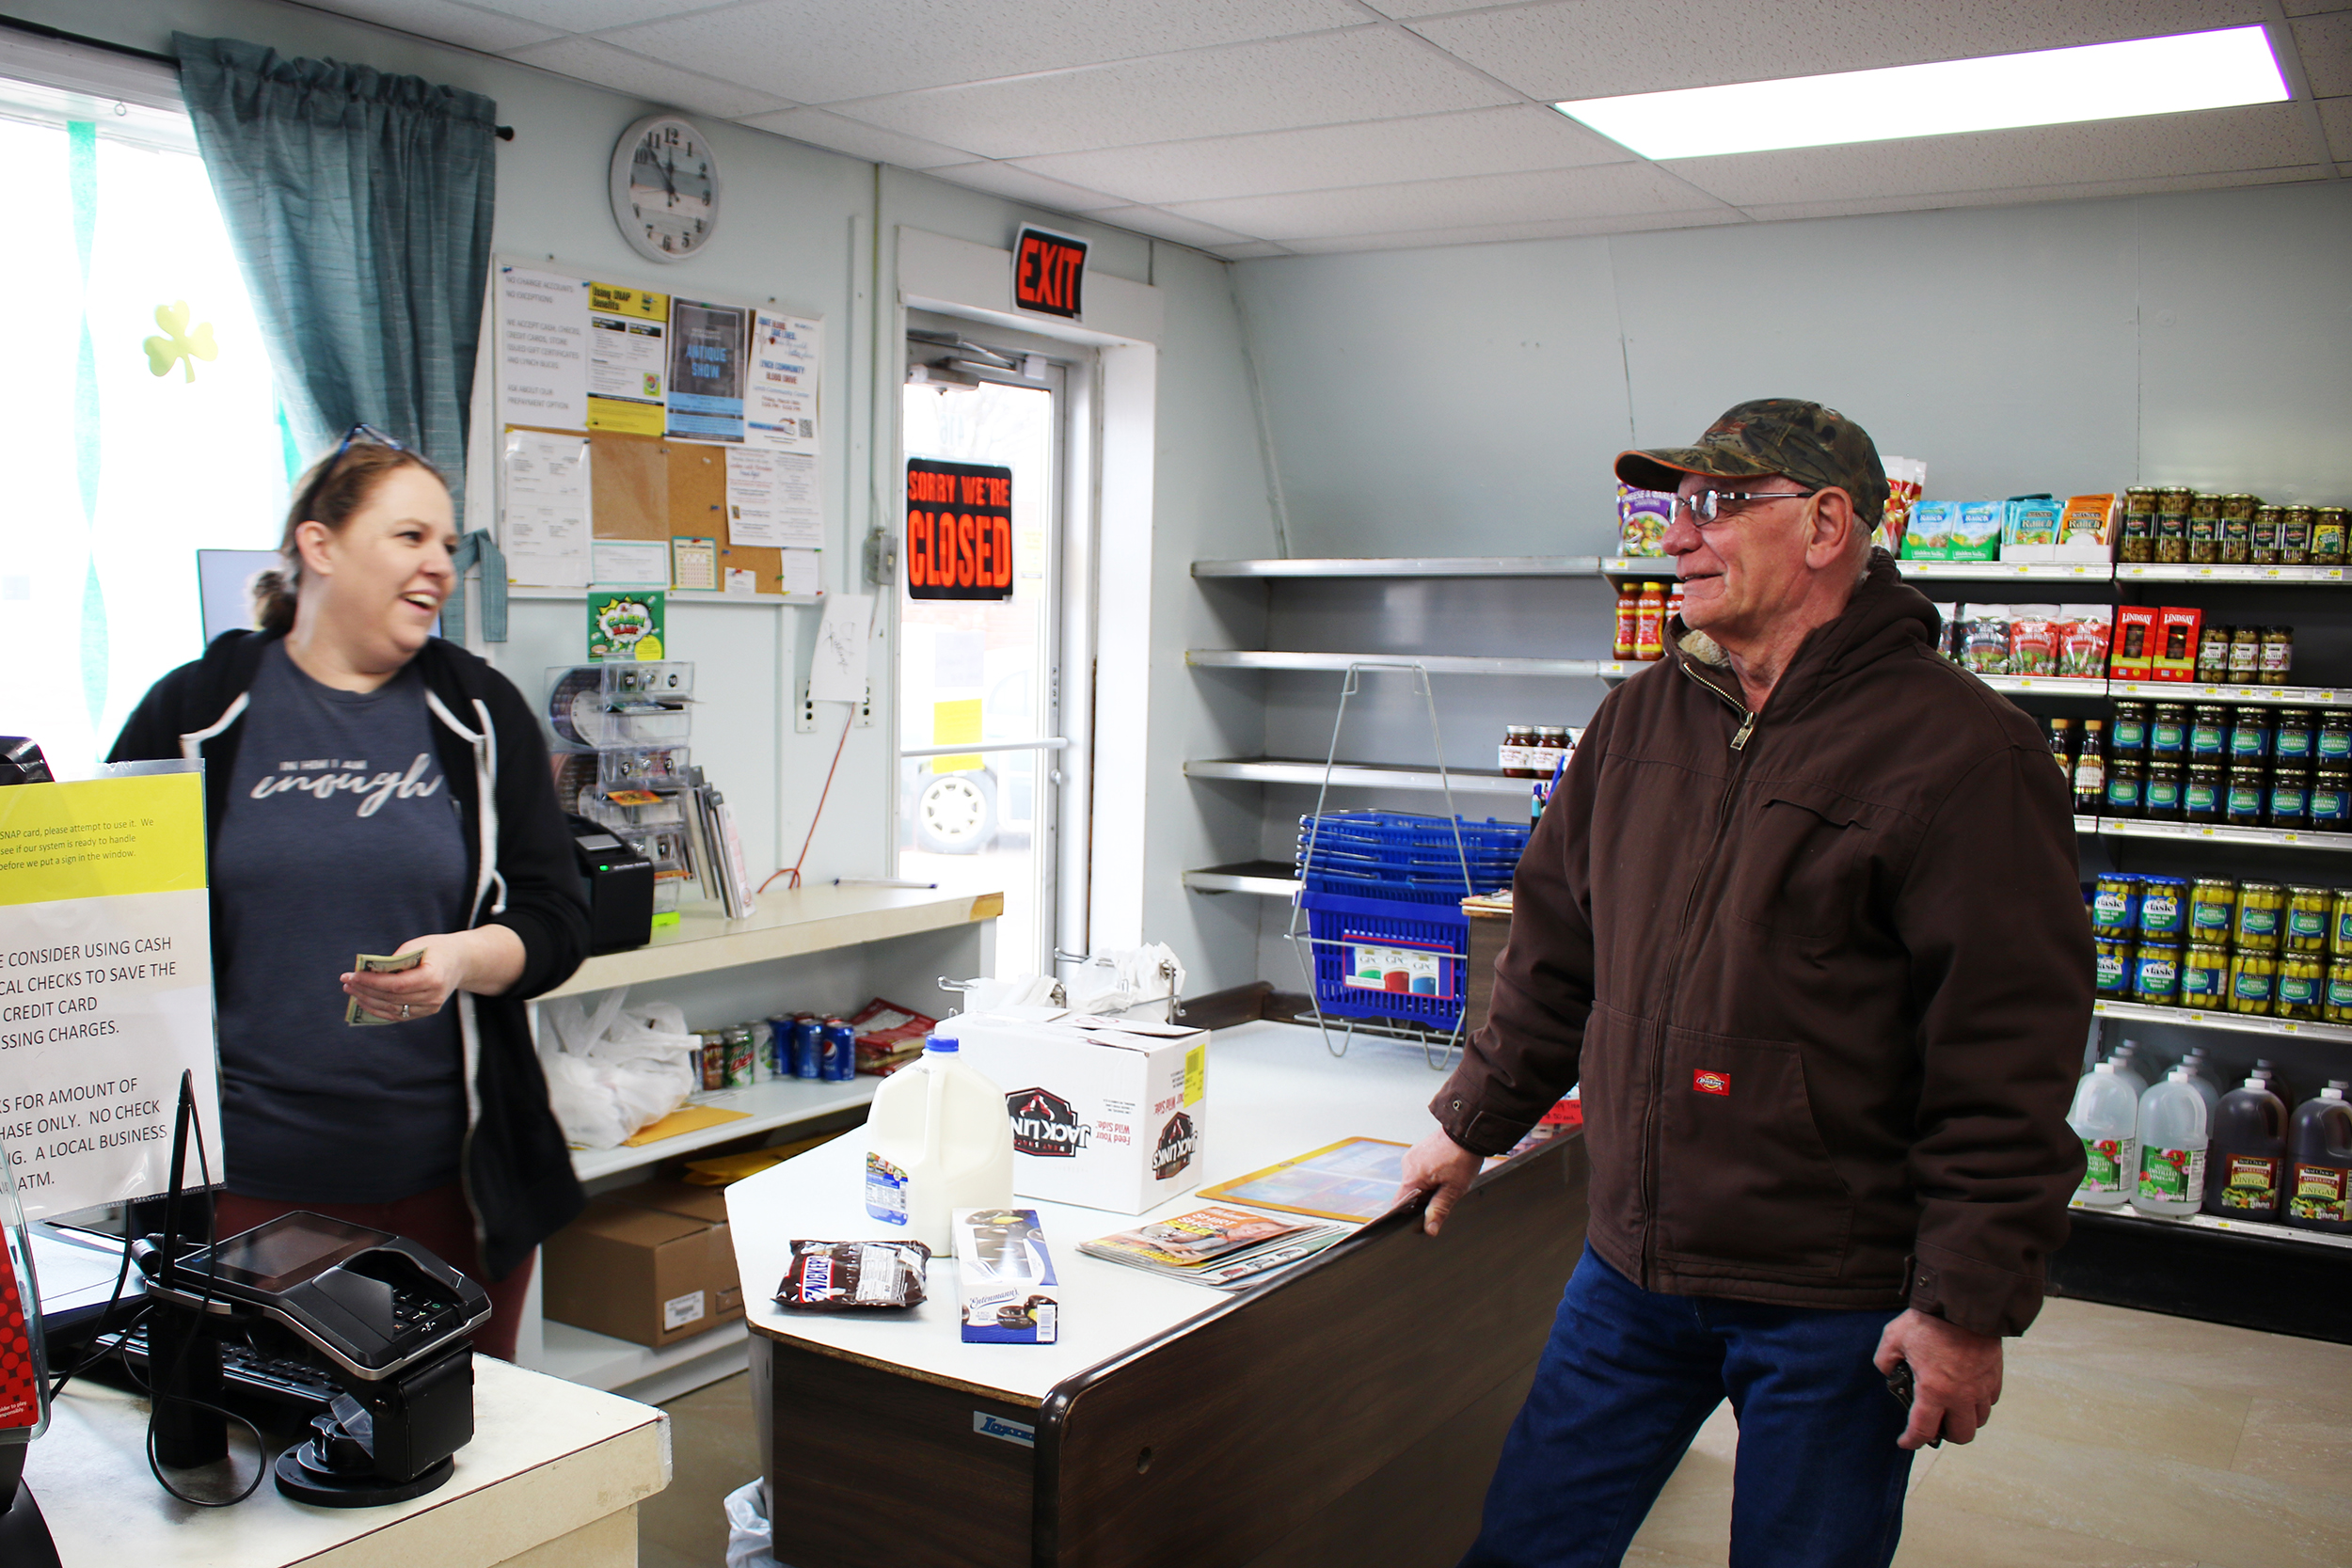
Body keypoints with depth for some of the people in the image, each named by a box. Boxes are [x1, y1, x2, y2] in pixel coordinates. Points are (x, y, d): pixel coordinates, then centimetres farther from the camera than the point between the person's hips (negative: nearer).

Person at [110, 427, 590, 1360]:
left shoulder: (479, 713, 6)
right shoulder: (197, 711, 3)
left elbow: (557, 918, 3)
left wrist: (466, 958, -17)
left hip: (449, 1180, 1)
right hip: (243, 1186, -1)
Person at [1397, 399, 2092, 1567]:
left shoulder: (1958, 749, -13)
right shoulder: (1643, 718, 7)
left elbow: (2008, 1059, -15)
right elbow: (1555, 946, 17)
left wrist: (1969, 1306, -16)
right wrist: (1473, 1123, 20)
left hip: (1834, 1300, -5)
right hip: (1631, 1267, 6)